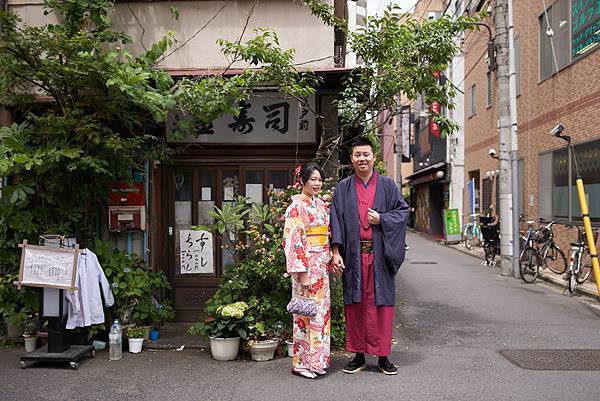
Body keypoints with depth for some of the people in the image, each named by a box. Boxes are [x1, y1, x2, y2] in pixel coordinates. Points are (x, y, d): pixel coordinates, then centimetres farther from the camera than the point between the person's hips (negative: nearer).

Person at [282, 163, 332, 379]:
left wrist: (330, 261, 15)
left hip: (322, 266, 8)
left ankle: (318, 359, 24)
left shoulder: (320, 204, 13)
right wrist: (302, 271, -20)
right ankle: (302, 362, 9)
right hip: (306, 266, -8)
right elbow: (293, 240, -17)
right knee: (306, 313, -2)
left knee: (321, 310, 12)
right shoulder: (297, 206, -11)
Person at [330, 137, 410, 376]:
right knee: (355, 303, 5)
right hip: (353, 255, 1)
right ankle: (359, 356, 16)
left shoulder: (387, 185, 8)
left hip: (379, 255, 0)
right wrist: (336, 252, -7)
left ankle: (383, 357, 13)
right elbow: (336, 220, 2)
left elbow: (403, 211, 6)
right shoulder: (343, 188, 8)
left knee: (381, 302, 2)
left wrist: (380, 219, -10)